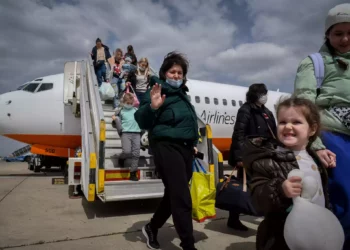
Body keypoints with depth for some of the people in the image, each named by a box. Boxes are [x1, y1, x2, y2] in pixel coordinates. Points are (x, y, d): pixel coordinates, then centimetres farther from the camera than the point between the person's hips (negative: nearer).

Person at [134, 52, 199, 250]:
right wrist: (152, 107, -34)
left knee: (173, 195, 16)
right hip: (167, 148, -9)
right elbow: (143, 123, -16)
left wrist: (193, 144, 22)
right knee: (182, 199, -8)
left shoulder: (182, 94, 18)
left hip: (185, 148, 9)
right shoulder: (158, 91, -6)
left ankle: (152, 228, 36)